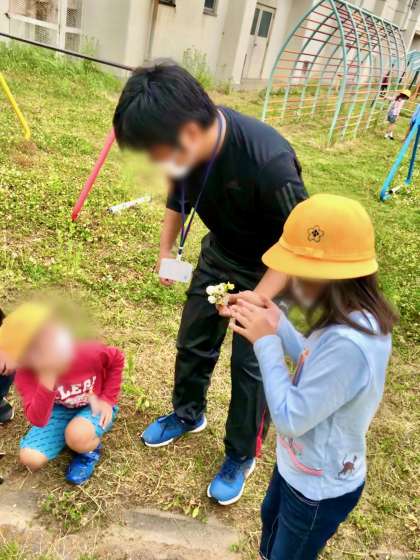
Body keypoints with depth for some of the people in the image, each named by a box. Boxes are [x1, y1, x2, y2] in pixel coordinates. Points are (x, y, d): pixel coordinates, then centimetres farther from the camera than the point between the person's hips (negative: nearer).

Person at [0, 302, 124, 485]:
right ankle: (71, 434, 12)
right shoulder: (26, 375, -27)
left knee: (78, 436, -35)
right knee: (30, 459, -14)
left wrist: (108, 399, -13)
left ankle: (90, 450, 2)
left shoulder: (89, 352, -33)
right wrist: (47, 380, -50)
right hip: (60, 409, 3)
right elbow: (37, 421, -38)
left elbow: (117, 360, -9)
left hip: (94, 406, -2)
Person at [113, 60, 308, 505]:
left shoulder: (268, 161, -39)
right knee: (193, 341, 16)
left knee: (250, 364, 3)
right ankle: (188, 414, 45)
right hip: (219, 254, 6)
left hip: (271, 270, -6)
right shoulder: (188, 147, -19)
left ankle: (241, 456, 28)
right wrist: (167, 250, -4)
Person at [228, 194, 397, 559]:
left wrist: (266, 342, -27)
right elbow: (317, 369, 5)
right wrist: (279, 327, -8)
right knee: (272, 523, 35)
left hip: (319, 489, -8)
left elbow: (291, 419, -33)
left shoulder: (347, 343, -41)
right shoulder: (358, 318, -11)